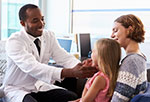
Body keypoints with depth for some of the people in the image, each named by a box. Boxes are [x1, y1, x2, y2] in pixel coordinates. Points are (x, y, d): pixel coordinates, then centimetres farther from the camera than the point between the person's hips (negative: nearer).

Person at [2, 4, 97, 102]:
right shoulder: (14, 41, -21)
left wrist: (81, 66, -35)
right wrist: (71, 72, -46)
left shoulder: (49, 35, -2)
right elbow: (32, 67, -35)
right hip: (17, 89, -5)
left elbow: (64, 58, -10)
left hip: (40, 86, 5)